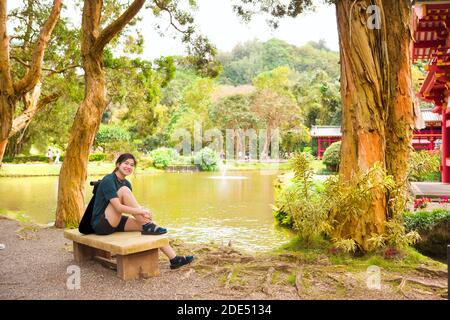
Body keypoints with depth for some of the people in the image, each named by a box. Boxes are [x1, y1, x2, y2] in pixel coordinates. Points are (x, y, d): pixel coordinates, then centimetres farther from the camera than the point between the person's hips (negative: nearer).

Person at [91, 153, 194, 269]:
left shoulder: (126, 183, 10)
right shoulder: (108, 180, -16)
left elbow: (133, 207, 2)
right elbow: (118, 207, -26)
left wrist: (143, 213, -19)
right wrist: (142, 211, -26)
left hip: (115, 223, 8)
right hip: (101, 224, -8)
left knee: (145, 225, -12)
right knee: (124, 191, -23)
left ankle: (174, 259, -11)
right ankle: (148, 226, -22)